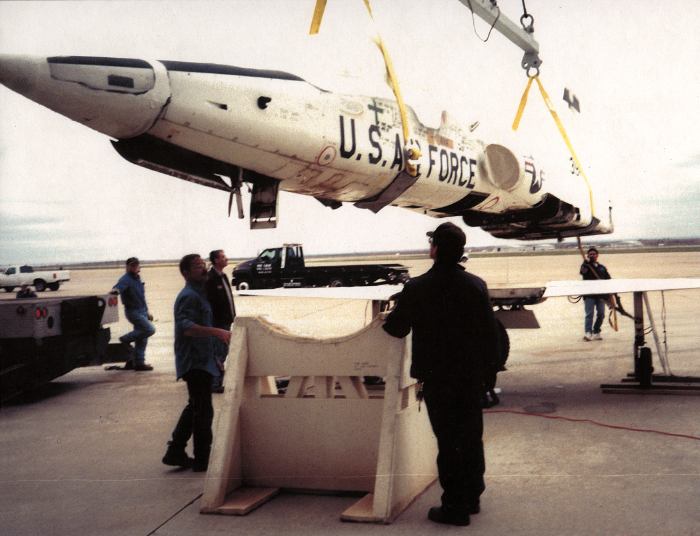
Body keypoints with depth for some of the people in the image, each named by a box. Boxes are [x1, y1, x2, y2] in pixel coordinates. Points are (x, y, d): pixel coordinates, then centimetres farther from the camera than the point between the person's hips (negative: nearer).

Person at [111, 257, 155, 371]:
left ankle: (139, 362, 15)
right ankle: (126, 339, -4)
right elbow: (118, 288, -34)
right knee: (149, 329, -20)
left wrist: (147, 312, 25)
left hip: (142, 311, 9)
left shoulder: (137, 278, 15)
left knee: (142, 338, 9)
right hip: (133, 311, -9)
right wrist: (115, 290, -58)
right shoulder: (126, 279, -13)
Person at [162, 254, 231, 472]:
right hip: (196, 362, -11)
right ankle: (202, 460, 5)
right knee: (203, 411, -3)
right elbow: (186, 327, -31)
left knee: (195, 407, 18)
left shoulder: (196, 294, 17)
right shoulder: (189, 296, -16)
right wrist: (217, 332, -39)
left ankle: (175, 452, 24)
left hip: (199, 360, 11)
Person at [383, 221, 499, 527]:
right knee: (471, 436, 16)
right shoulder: (476, 286, -4)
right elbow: (490, 332, 0)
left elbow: (396, 329, -4)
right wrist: (486, 364, 12)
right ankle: (471, 497, 29)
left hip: (437, 377, -3)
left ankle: (454, 507, 9)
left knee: (448, 440, 3)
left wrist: (388, 318, 18)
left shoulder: (417, 288, -14)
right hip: (471, 375, 4)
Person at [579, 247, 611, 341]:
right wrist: (586, 262, -35)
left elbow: (609, 280, 18)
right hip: (589, 294, -4)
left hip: (601, 294, 4)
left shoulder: (602, 268, 18)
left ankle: (596, 332, 13)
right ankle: (587, 332, -22)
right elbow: (582, 271, -18)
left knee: (601, 314, 3)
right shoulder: (586, 266, 6)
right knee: (589, 314, -13)